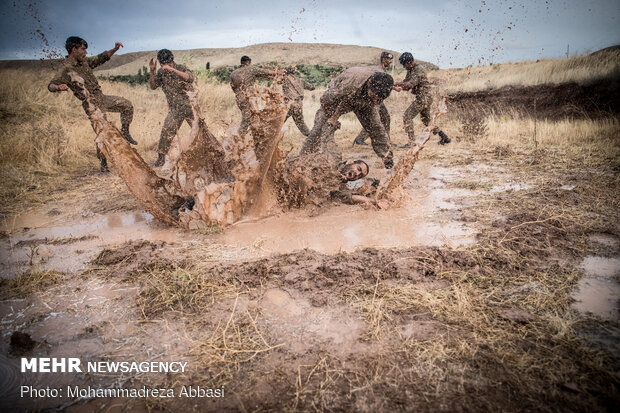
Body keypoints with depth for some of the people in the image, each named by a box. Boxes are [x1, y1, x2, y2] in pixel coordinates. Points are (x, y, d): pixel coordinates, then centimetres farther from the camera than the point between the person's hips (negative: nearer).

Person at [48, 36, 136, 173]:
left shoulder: (84, 61, 10)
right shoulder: (65, 69, -13)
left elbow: (101, 58, 20)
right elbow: (51, 85, -23)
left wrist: (114, 49, 6)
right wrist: (58, 87, -47)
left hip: (101, 97, 7)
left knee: (127, 105, 0)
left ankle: (125, 132, 15)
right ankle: (103, 164, 7)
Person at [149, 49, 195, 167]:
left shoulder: (181, 68, -8)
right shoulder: (161, 72, 5)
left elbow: (190, 78, -27)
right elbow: (153, 86, 5)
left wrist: (172, 69, -34)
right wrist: (152, 71, -9)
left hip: (190, 106, -3)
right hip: (175, 109, 3)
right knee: (166, 132, -3)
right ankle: (160, 159, 7)